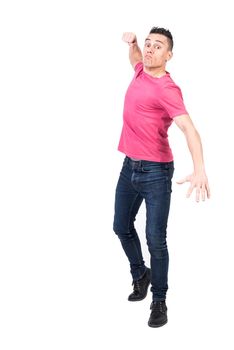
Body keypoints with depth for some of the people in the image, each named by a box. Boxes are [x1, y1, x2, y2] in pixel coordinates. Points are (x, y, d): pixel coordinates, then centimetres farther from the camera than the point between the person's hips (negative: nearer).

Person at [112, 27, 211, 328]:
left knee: (155, 240, -4)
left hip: (156, 172, -8)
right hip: (129, 167, 8)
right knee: (122, 228, 18)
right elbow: (136, 58, 33)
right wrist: (132, 42, 10)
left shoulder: (166, 89, -18)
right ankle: (139, 274, 41)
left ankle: (159, 301, 9)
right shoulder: (141, 71, 6)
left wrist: (199, 170, -46)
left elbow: (188, 127, -31)